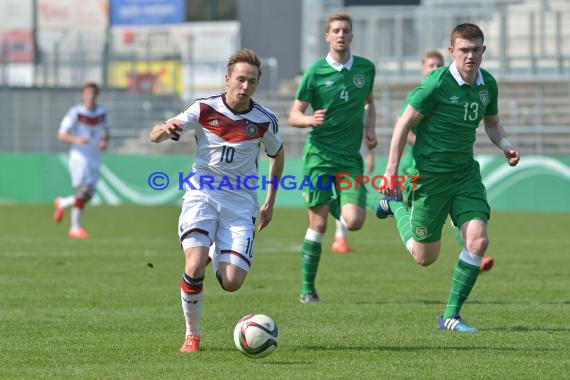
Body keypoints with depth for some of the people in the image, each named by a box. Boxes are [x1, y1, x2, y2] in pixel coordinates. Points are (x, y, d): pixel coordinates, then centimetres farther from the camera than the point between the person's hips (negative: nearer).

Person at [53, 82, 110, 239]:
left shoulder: (102, 112, 7)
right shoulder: (75, 112, -9)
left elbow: (106, 133, 21)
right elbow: (61, 135, -9)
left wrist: (105, 142, -2)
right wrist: (76, 140, -27)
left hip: (95, 157, 6)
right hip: (79, 155, -6)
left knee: (88, 195, 4)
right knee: (83, 190, -17)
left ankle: (62, 203, 32)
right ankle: (75, 228, -8)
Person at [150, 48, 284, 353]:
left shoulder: (265, 120, -3)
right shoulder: (204, 109, -6)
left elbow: (277, 154, 18)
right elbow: (155, 137, -7)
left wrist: (270, 202, 18)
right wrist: (165, 130, -32)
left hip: (241, 202, 1)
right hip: (202, 194, -1)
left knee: (232, 283, -11)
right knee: (194, 267, -24)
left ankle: (217, 255, 28)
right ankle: (192, 335, -2)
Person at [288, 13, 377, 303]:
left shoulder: (366, 68, 5)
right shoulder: (315, 72, -5)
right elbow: (294, 115, 0)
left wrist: (370, 129, 6)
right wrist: (310, 119, -22)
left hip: (351, 158, 3)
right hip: (319, 155, -3)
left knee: (354, 221, -12)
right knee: (318, 224, -6)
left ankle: (333, 204, 24)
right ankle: (307, 289, 5)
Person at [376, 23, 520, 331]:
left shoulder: (487, 84, 1)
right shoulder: (437, 83, -18)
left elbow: (492, 122, 20)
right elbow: (404, 123, -12)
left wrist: (505, 145, -1)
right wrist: (391, 170, -14)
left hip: (465, 172, 5)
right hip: (429, 174, -5)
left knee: (478, 240, -14)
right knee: (425, 257, 6)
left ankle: (451, 315, -2)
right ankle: (394, 202, 35)